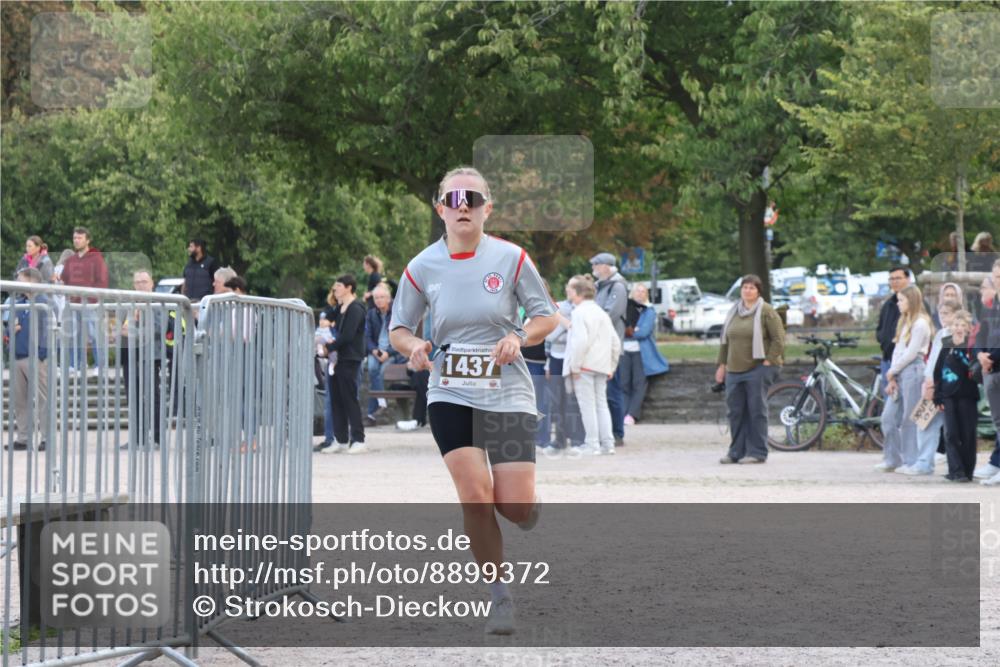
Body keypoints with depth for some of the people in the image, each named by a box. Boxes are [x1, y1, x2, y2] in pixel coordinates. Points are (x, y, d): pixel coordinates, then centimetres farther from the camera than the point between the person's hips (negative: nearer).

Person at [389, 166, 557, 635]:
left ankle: (529, 523, 33)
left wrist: (519, 337, -16)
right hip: (450, 396, 1)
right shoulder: (422, 268, -1)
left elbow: (546, 316, 3)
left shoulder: (510, 258, -5)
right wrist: (413, 346, -13)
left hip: (507, 395, -1)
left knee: (516, 506, -8)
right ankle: (499, 598, 3)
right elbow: (398, 329, 9)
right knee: (475, 495, -13)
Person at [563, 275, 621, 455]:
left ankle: (591, 444, -4)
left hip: (585, 366, -8)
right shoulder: (601, 312, 17)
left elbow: (580, 341, -21)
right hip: (602, 365, 8)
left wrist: (574, 366, -17)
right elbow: (615, 343, 17)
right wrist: (611, 367, 20)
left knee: (587, 405, -4)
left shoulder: (579, 313, -10)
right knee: (601, 403, 11)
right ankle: (607, 443, 9)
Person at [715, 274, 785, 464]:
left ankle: (757, 453, -2)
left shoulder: (766, 312, -5)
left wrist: (768, 361, -12)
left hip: (758, 369, -6)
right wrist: (722, 365, 16)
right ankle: (736, 452, 13)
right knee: (735, 411, 6)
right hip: (735, 370, 6)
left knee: (757, 410, -6)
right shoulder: (734, 312, 14)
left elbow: (778, 338, -7)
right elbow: (725, 340, 20)